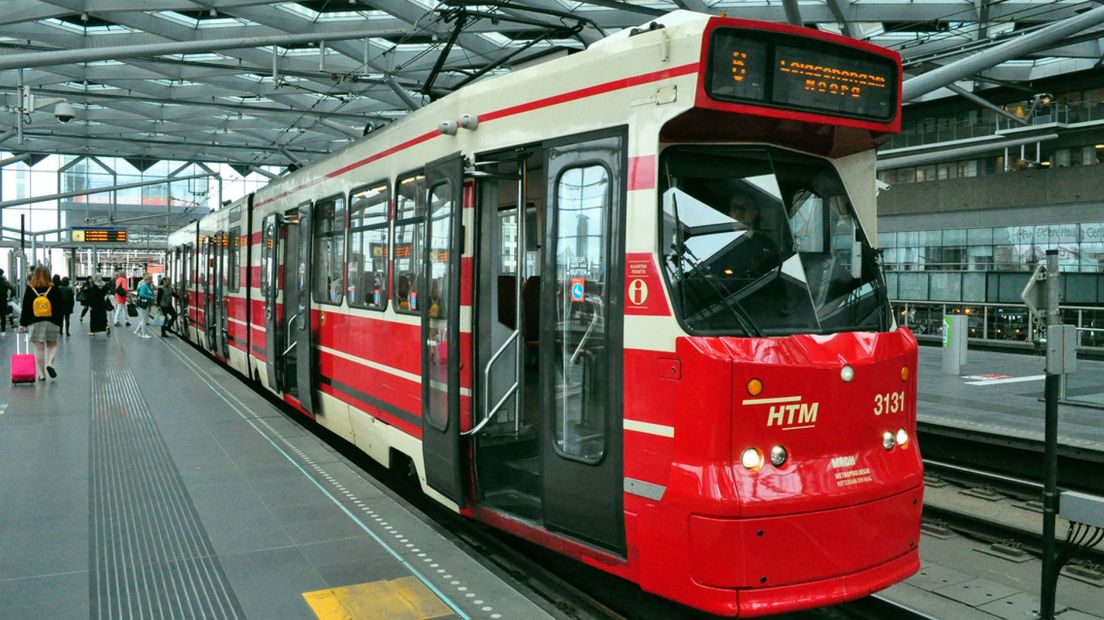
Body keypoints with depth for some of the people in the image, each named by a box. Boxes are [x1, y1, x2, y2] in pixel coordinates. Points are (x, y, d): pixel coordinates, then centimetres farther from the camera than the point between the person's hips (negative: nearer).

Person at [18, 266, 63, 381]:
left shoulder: (30, 290, 0)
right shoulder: (54, 290, -1)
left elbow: (25, 308, 1)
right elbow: (59, 309, 1)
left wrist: (22, 324, 7)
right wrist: (59, 325, 8)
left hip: (34, 323, 0)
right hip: (51, 323, 0)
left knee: (39, 348, 3)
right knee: (52, 345, 14)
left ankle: (42, 374, 5)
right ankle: (50, 363, -12)